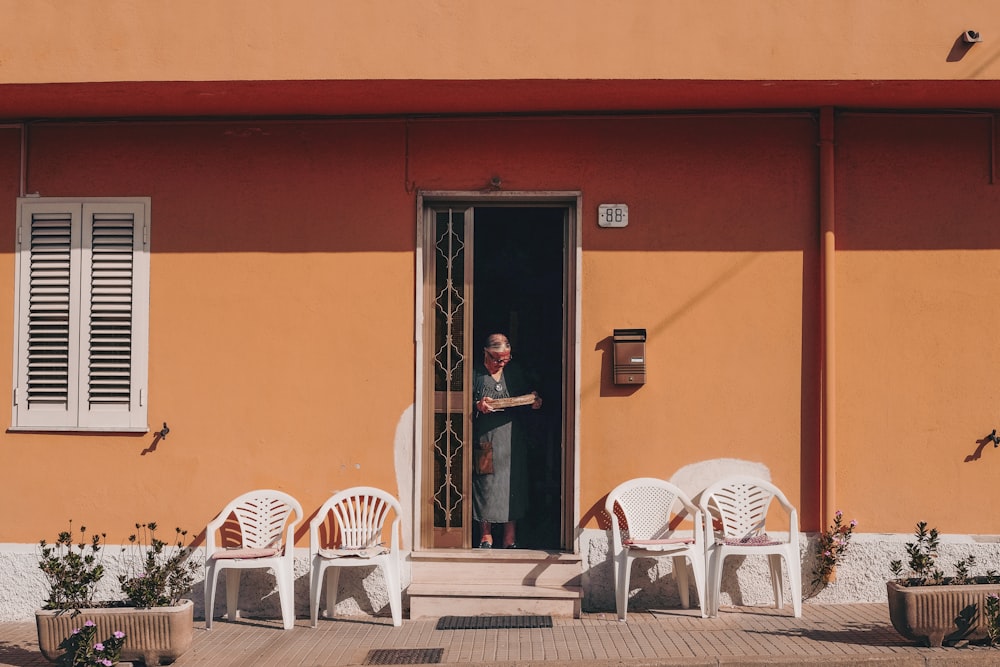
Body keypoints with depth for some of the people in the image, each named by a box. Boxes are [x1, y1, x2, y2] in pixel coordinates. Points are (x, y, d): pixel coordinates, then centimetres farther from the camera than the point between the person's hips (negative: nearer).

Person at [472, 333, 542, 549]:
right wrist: (477, 406, -20)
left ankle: (510, 539, 10)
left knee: (513, 486, 2)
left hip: (512, 440, 3)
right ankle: (486, 537, 12)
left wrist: (535, 401, -1)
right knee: (485, 485, -1)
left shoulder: (514, 374, 12)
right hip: (485, 440, -3)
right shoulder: (475, 374, 2)